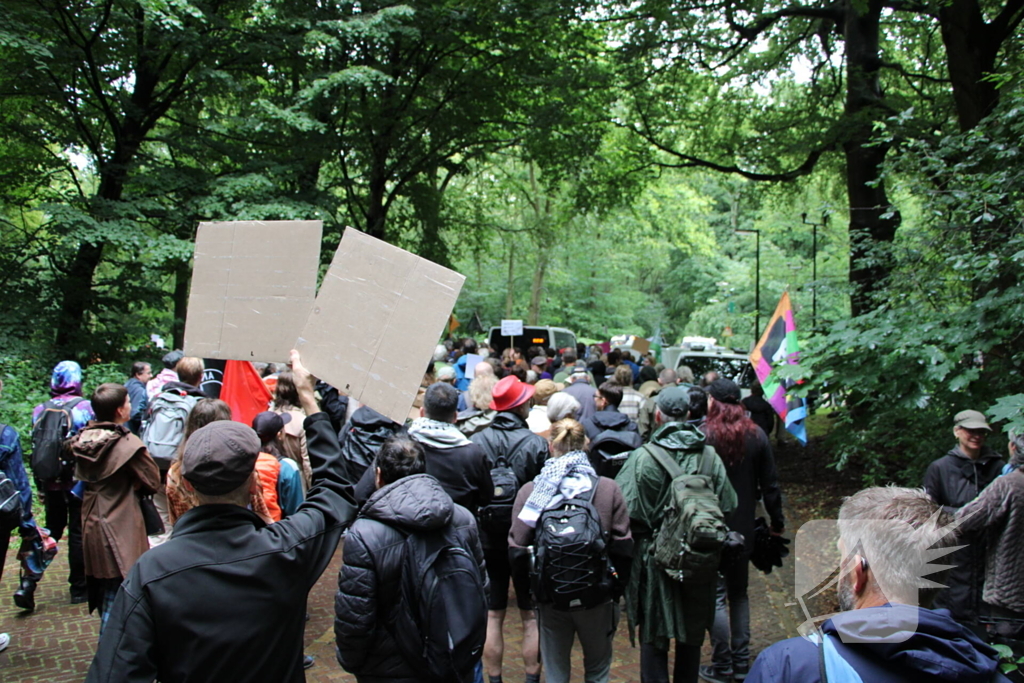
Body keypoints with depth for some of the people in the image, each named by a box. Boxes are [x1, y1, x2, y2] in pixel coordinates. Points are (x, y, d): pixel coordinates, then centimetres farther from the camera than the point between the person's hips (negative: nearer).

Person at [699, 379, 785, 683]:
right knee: (739, 593, 18)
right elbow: (769, 485, 4)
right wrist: (777, 521, 15)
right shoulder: (756, 435, -1)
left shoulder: (704, 436, -15)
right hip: (744, 529, 5)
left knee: (715, 596, 3)